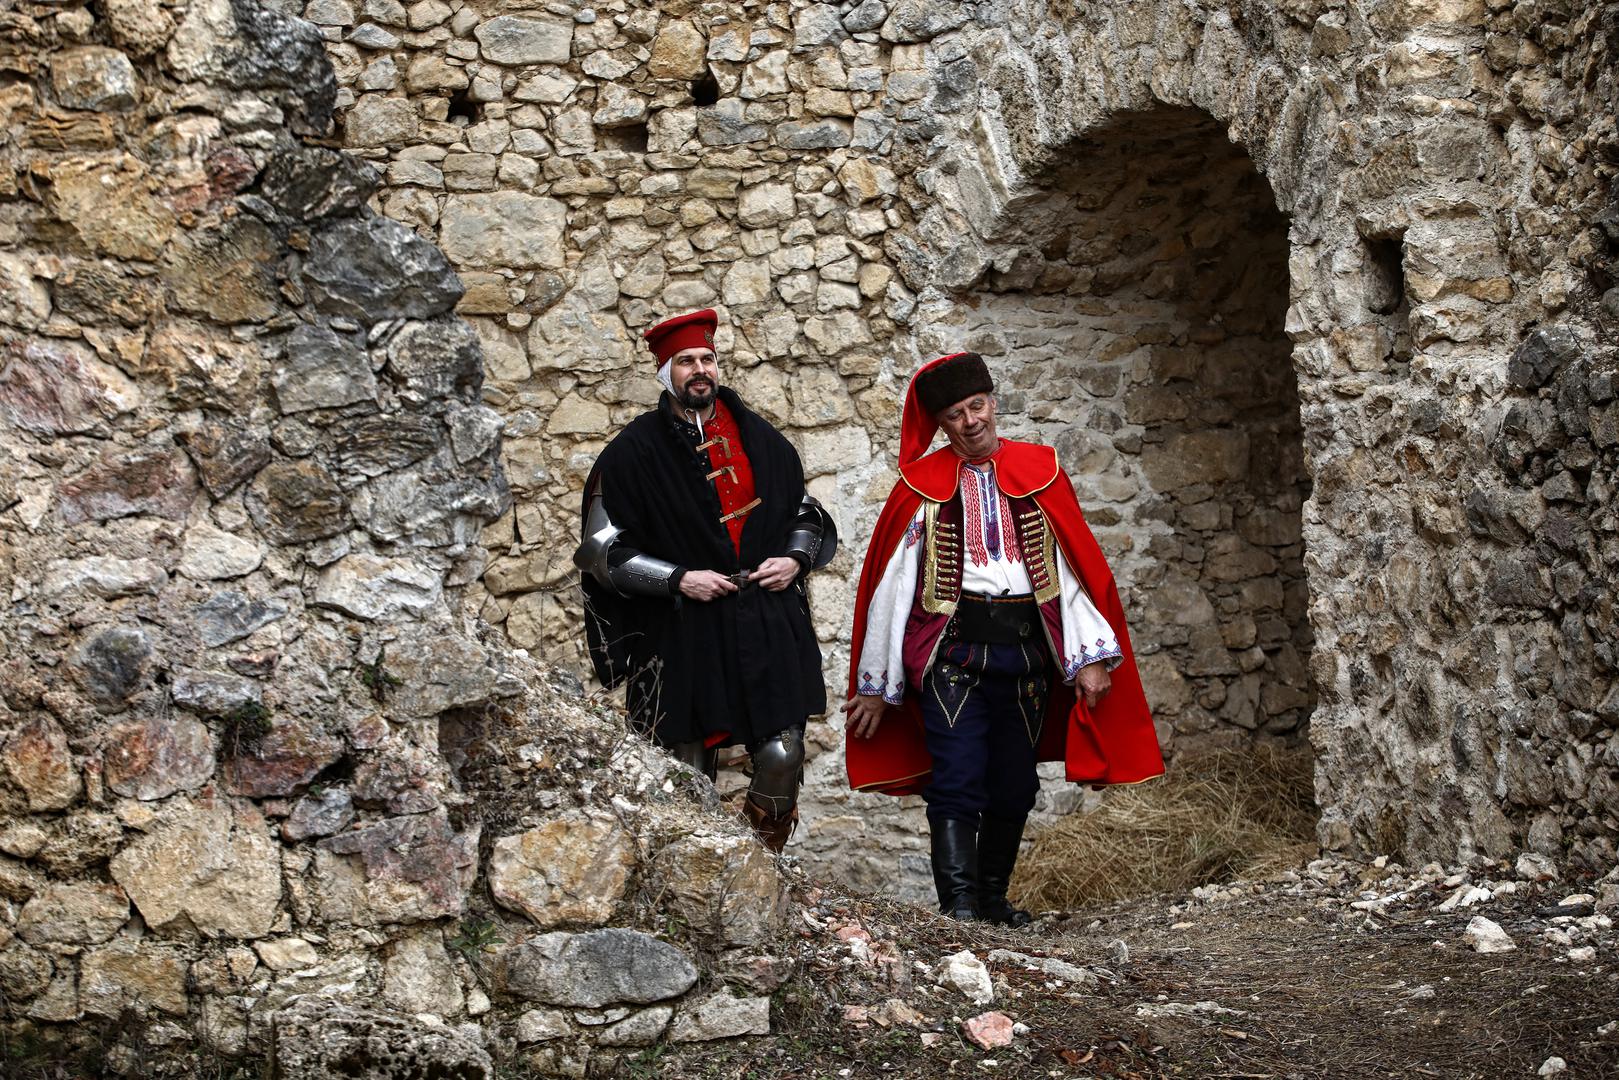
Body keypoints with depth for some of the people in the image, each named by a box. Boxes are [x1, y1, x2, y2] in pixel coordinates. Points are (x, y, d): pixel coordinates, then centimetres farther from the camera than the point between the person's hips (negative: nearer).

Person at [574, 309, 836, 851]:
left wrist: (796, 558, 0)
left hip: (769, 625, 3)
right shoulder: (635, 451, -3)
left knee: (782, 758, -4)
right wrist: (679, 579, -12)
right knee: (691, 780, 2)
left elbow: (807, 514, 21)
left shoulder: (758, 437, 9)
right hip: (685, 637, -2)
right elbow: (601, 551, -4)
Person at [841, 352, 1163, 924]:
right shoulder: (923, 485, 3)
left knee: (1015, 786, 9)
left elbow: (1074, 565, 5)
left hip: (1025, 650, 3)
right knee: (957, 781, -12)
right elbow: (891, 583, 4)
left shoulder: (1039, 472, 8)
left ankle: (993, 898, 24)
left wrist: (1090, 655, -4)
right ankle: (958, 904, -15)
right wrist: (874, 685, 4)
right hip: (951, 649, -3)